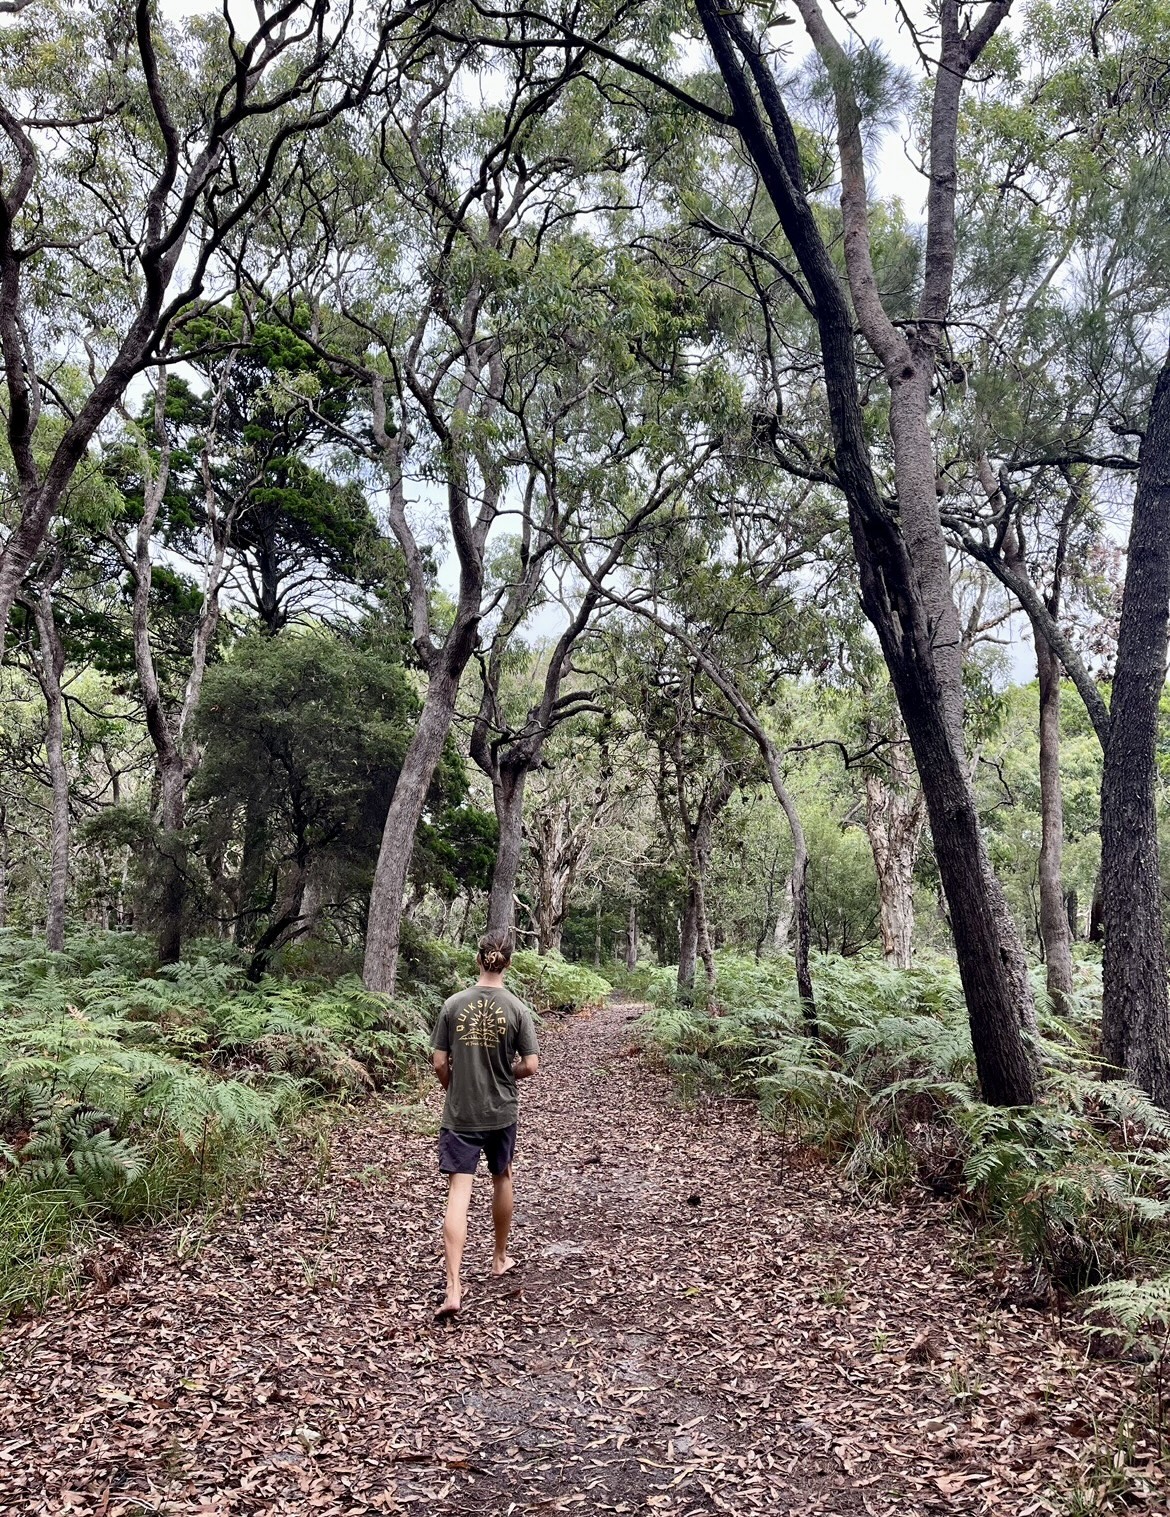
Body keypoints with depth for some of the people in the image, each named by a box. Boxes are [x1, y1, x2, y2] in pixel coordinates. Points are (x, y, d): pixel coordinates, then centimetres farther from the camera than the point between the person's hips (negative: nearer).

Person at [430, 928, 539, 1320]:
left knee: (458, 1193, -3)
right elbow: (530, 1066, -10)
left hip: (459, 1115, -1)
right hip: (501, 1113, 1)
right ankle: (500, 1257, 40)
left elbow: (439, 1063, -4)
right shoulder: (516, 1009, -9)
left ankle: (453, 1288, -11)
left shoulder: (454, 1005, -7)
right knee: (502, 1178, 23)